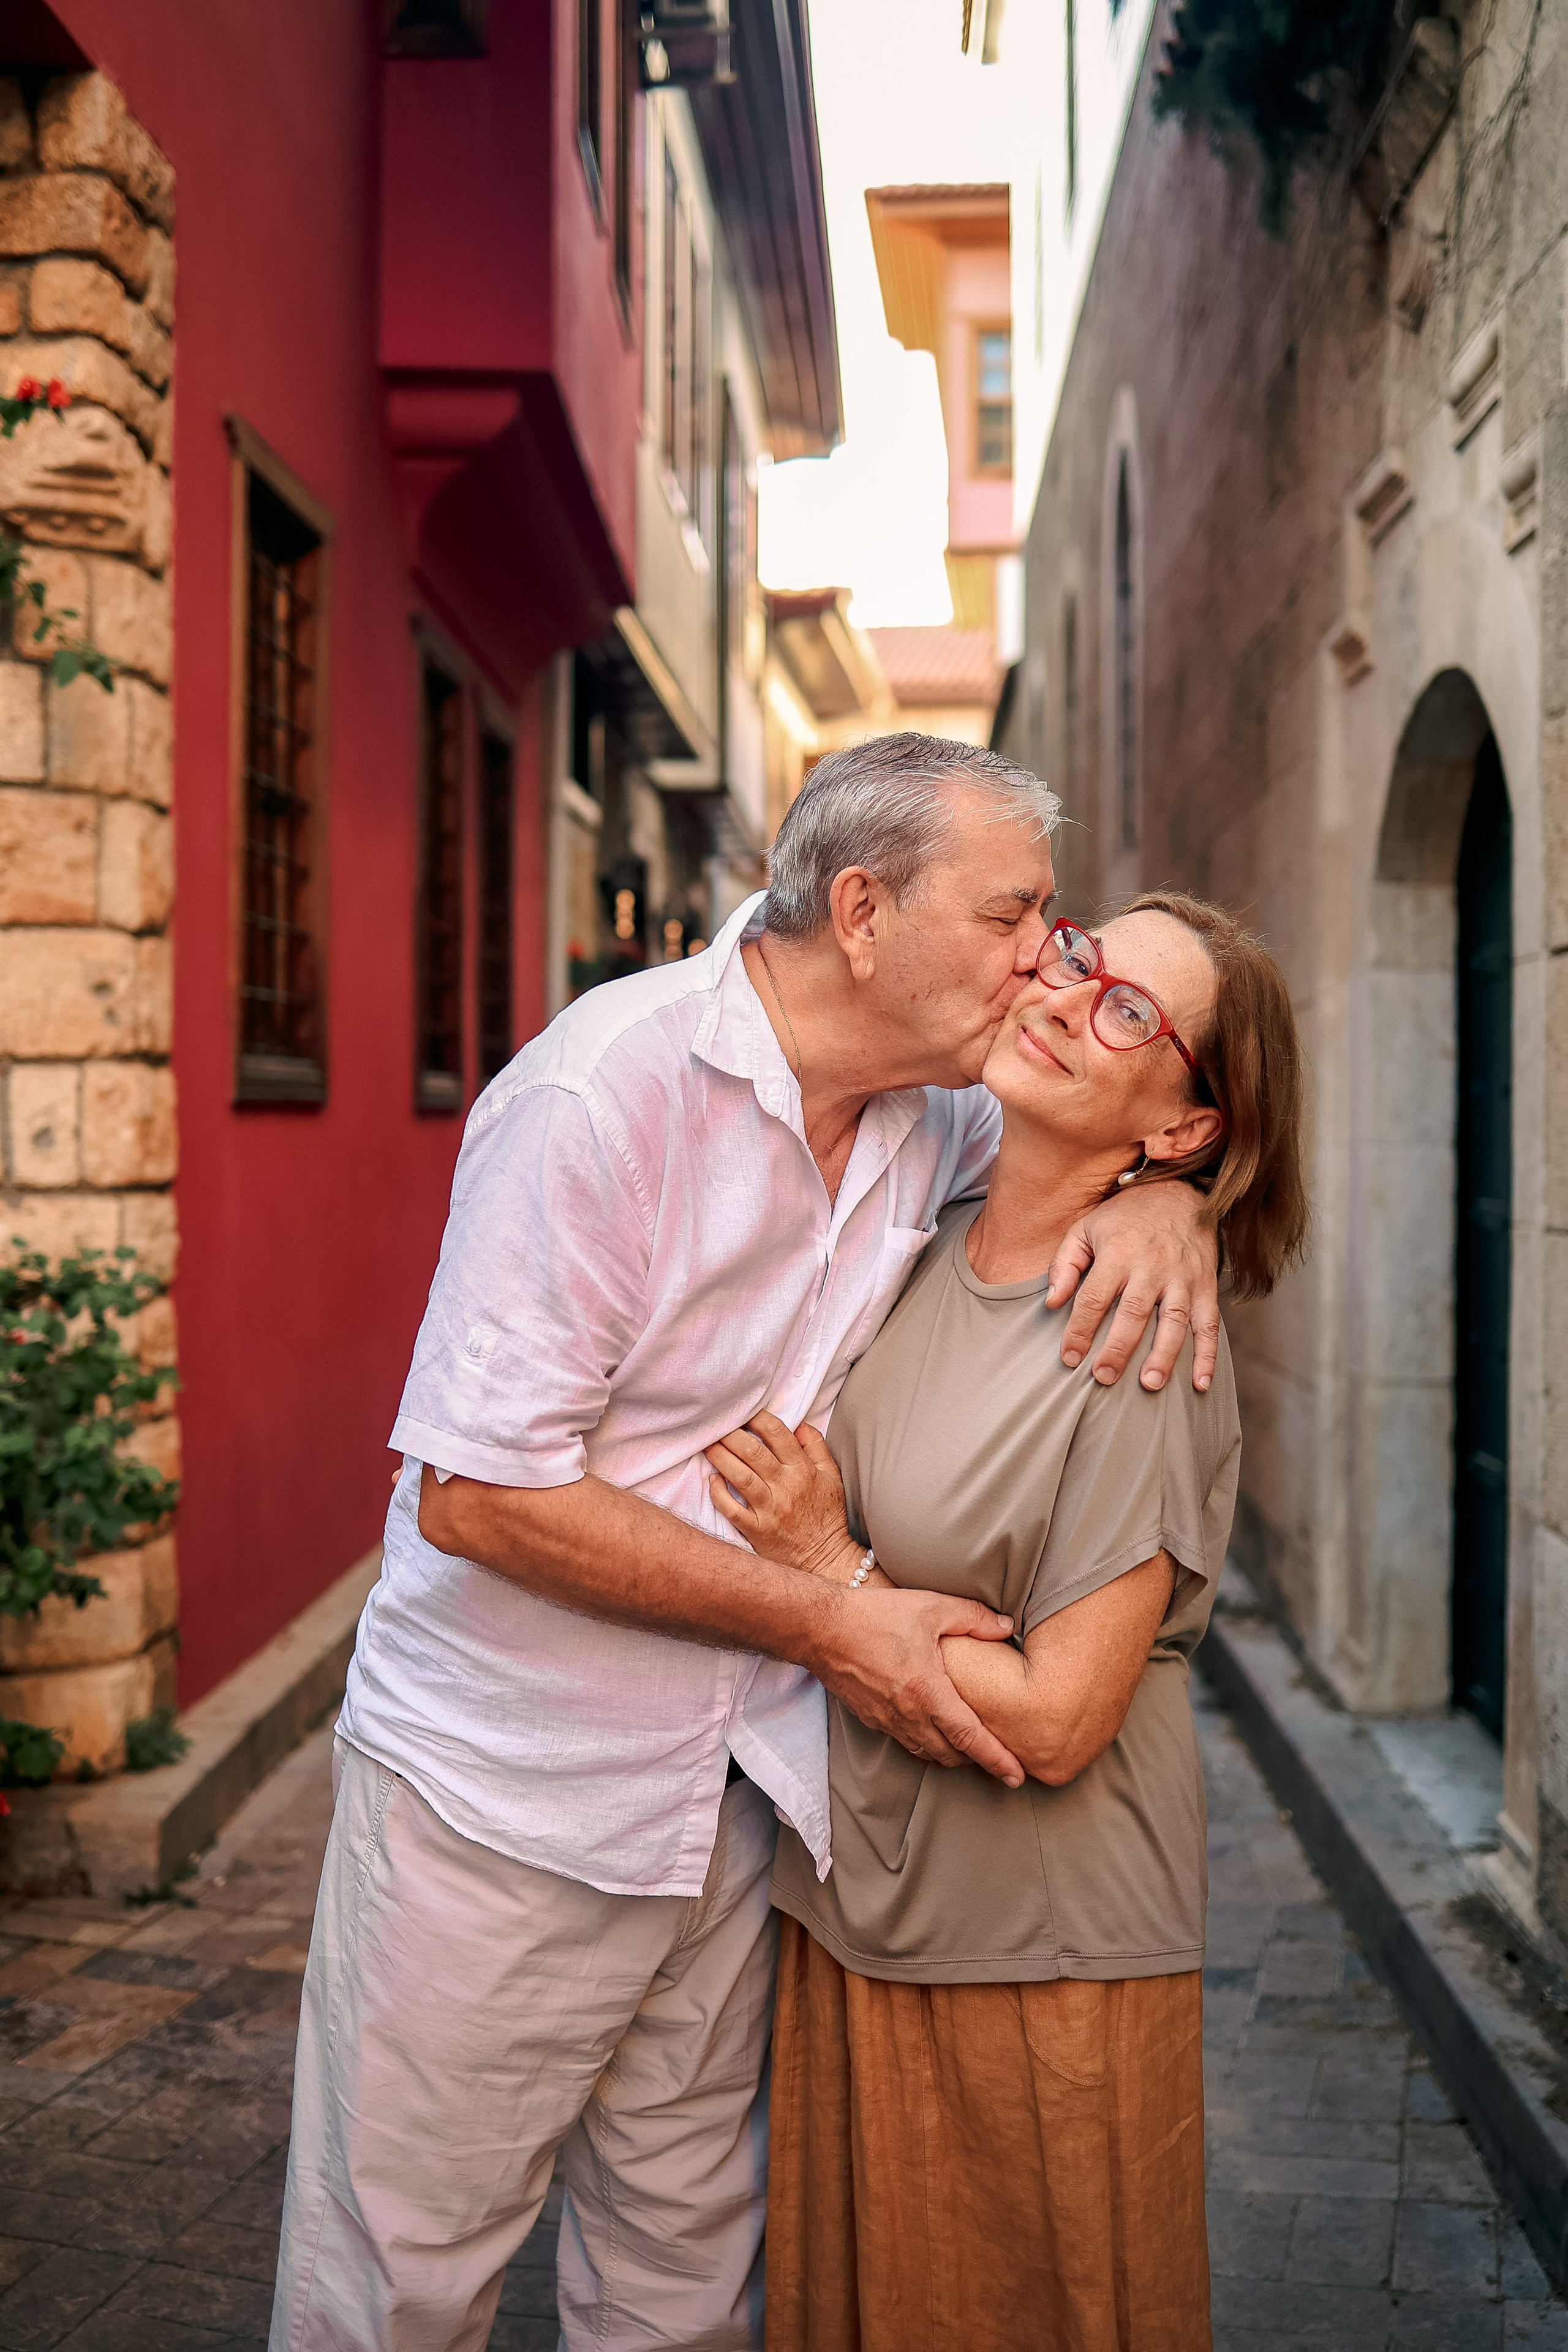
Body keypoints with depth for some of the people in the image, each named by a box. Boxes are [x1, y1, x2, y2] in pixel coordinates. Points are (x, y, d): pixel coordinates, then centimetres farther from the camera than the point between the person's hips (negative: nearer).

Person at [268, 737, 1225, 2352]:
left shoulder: (933, 1109, -2)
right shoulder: (601, 1096, -22)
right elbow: (479, 1496, -24)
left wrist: (1165, 1197, -10)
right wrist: (829, 1624, -22)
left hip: (737, 1789, 6)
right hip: (502, 1796, -5)